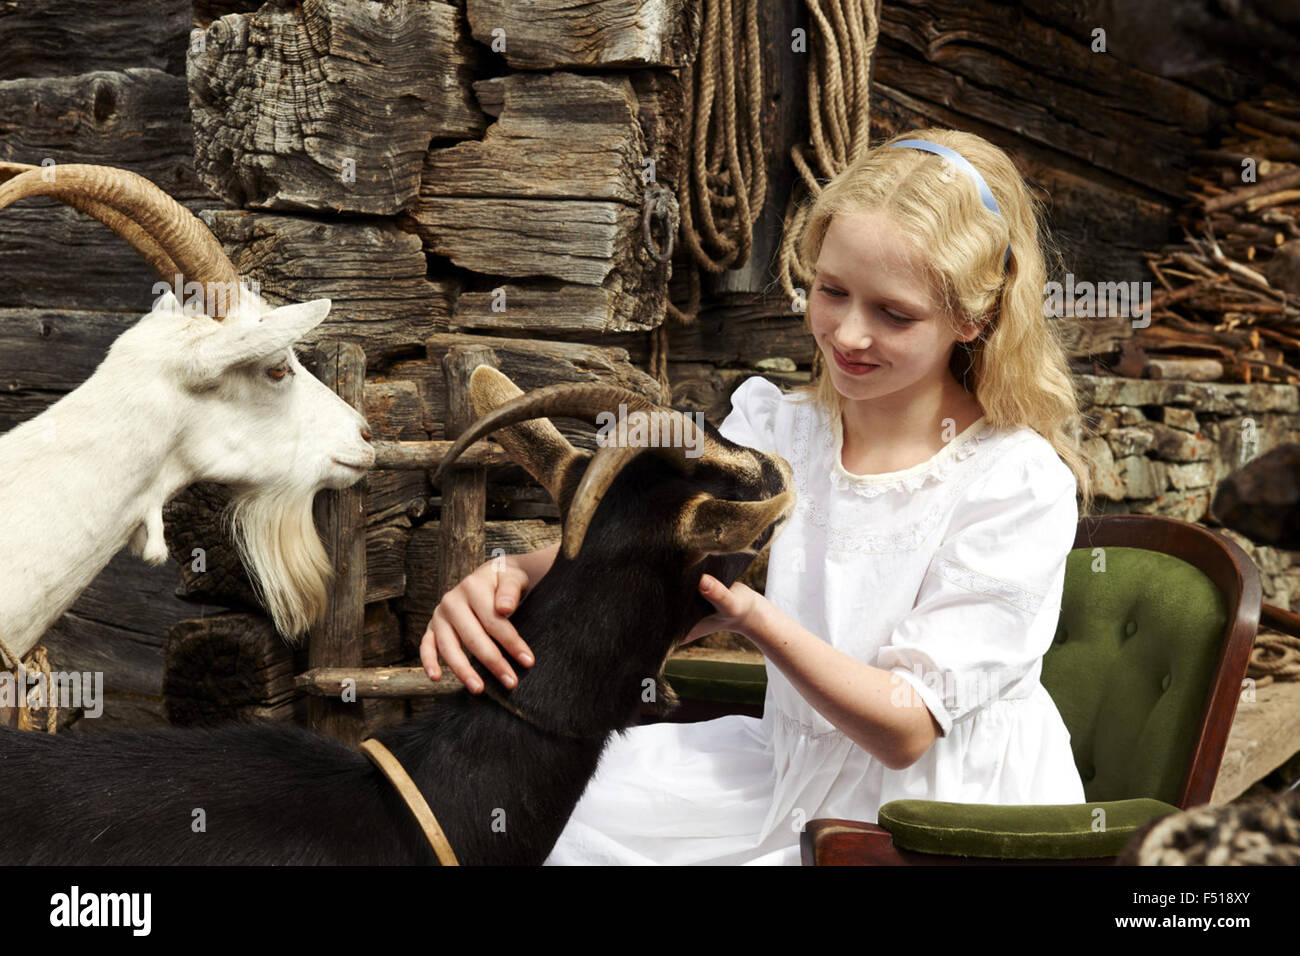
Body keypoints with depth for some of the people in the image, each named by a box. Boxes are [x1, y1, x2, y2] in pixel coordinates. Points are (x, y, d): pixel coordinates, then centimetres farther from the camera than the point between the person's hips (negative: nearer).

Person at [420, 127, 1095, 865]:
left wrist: (753, 614, -36)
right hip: (796, 769, 5)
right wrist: (517, 576, -35)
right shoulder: (774, 428, -1)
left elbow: (904, 730, -20)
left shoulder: (1019, 484, -18)